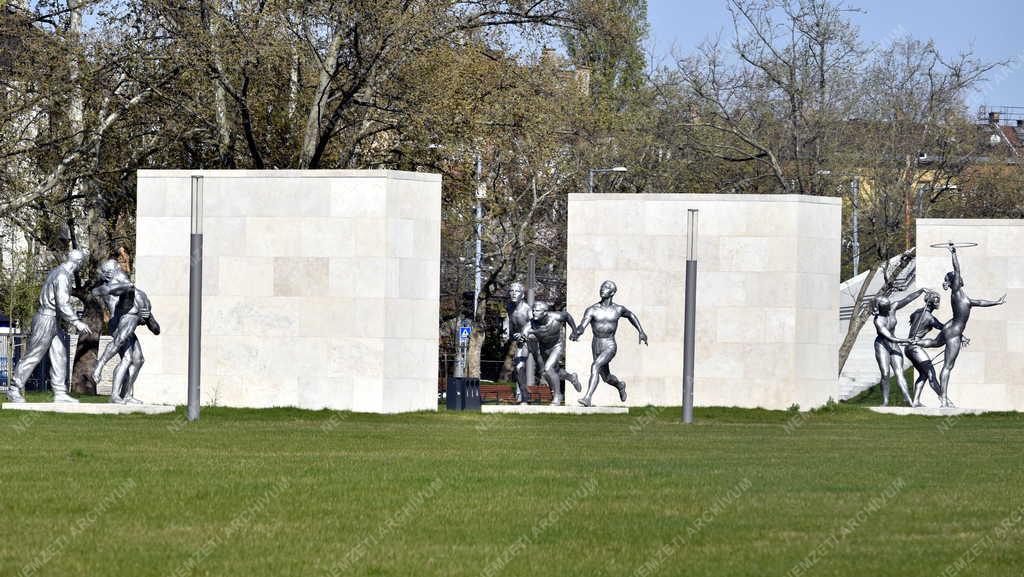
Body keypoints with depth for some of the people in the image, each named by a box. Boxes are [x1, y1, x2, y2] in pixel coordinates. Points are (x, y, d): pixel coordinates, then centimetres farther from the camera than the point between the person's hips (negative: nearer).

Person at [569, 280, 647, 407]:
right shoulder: (591, 310, -7)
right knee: (606, 377, 19)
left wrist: (641, 332, 20)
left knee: (595, 367, -28)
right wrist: (577, 333, -45)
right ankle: (620, 385, 54)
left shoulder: (618, 309, -3)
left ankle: (588, 398, -33)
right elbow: (583, 326, -21)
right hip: (596, 347, 3)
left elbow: (631, 315, 20)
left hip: (610, 347, -3)